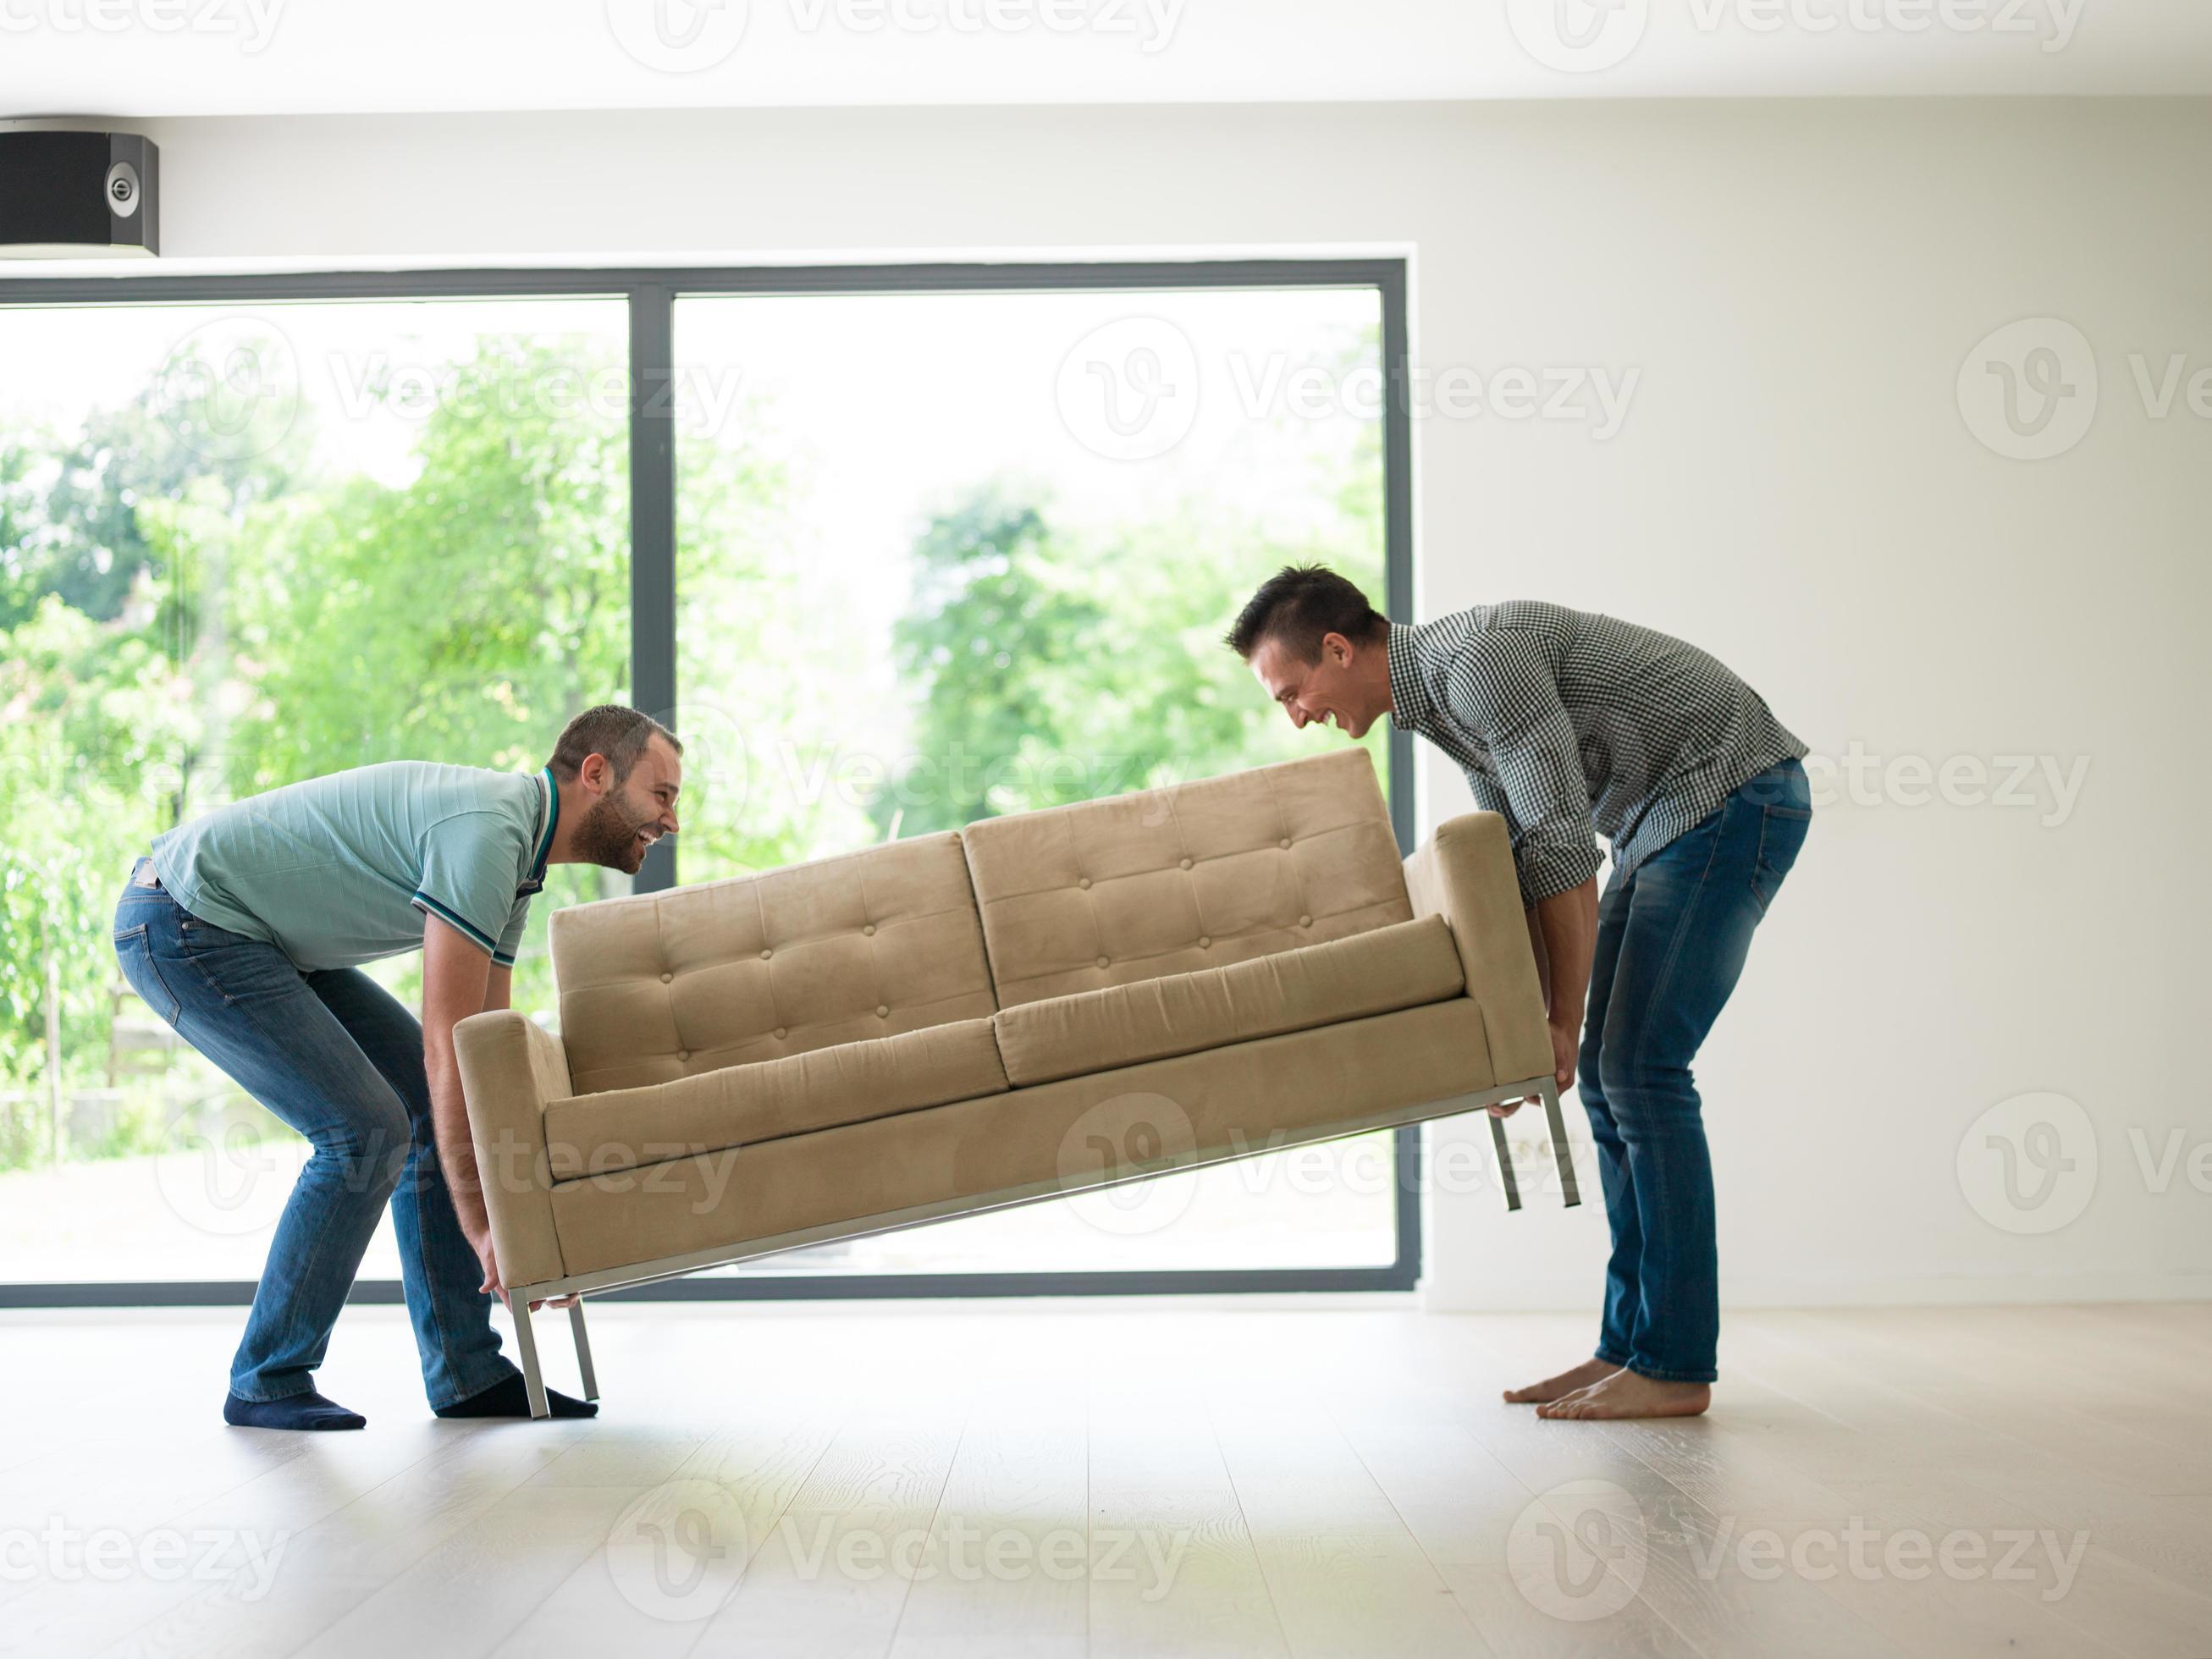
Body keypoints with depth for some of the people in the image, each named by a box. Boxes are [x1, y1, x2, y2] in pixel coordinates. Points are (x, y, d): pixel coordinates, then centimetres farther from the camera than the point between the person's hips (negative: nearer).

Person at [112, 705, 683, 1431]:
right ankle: (267, 1382, -2)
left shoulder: (512, 852, 8)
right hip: (182, 916, -10)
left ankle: (468, 1370, 9)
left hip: (262, 935, 10)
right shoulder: (485, 829, -24)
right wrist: (482, 1226, -24)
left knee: (434, 1107, 5)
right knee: (364, 1130, -16)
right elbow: (446, 1044, -27)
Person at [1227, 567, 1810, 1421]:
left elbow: (1564, 855, -23)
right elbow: (1527, 864, 13)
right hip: (1662, 819, 10)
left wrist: (1561, 1027, -15)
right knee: (1608, 1072, 6)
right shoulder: (1437, 694, 8)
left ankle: (1675, 1365, -9)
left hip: (1736, 797, -10)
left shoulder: (1481, 661, -23)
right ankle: (1630, 1343, 10)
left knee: (1640, 1068, -13)